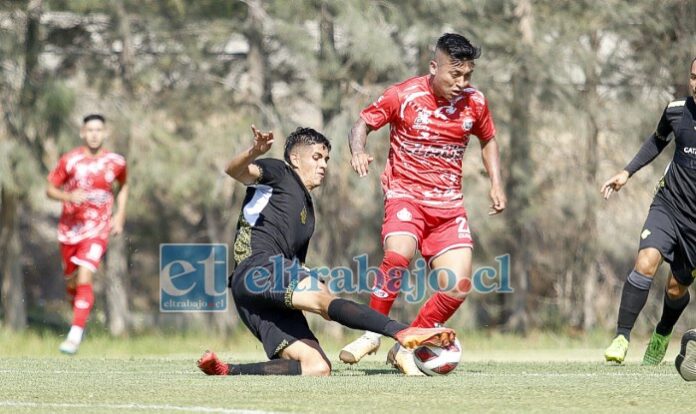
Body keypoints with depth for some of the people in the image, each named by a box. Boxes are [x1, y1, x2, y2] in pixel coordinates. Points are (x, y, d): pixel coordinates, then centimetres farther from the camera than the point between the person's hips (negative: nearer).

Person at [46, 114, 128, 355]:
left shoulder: (115, 162, -2)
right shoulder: (70, 160, -4)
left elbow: (124, 186, 18)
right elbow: (50, 189, 1)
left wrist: (120, 215, 8)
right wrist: (69, 196, -20)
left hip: (97, 229, -2)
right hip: (70, 228, 2)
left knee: (84, 278, -19)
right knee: (71, 282, 12)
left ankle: (75, 335, -21)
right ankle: (79, 318, 42)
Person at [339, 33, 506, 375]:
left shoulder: (474, 103, 2)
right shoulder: (403, 96, -9)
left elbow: (488, 140, 20)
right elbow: (363, 124, -1)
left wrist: (496, 183, 8)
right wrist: (358, 151, -23)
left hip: (449, 205, 4)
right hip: (406, 195, -4)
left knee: (458, 287, -10)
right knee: (398, 255, -33)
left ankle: (406, 347, 9)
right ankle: (372, 334, -15)